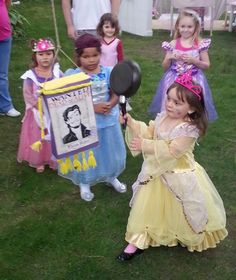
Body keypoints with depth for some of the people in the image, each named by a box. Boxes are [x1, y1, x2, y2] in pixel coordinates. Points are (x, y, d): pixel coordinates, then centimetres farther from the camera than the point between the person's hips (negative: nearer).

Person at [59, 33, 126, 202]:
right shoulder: (74, 76, -14)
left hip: (108, 121, 3)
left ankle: (111, 177, 48)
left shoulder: (108, 72, -6)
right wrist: (93, 107, -28)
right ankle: (85, 183, 39)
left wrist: (110, 105, -25)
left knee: (110, 151, 21)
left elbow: (115, 95, -3)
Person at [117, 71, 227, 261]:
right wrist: (131, 122, -9)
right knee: (146, 206, 13)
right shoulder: (162, 117, -5)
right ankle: (138, 241, 29)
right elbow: (148, 133, 4)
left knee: (179, 209, 14)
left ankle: (191, 238, 45)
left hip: (179, 177, -6)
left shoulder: (190, 129, -27)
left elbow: (171, 151, -30)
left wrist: (145, 146, -30)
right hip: (157, 173, 6)